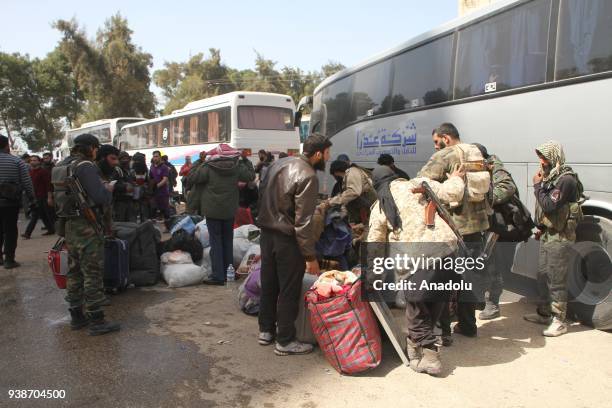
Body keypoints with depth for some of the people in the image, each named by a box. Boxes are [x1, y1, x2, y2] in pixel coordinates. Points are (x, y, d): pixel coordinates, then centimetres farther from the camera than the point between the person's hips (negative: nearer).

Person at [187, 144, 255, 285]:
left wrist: (200, 162, 1)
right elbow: (251, 176, 9)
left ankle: (218, 276, -2)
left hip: (212, 210, -3)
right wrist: (242, 163, 15)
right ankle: (228, 273, 21)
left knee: (216, 241, 0)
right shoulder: (237, 167, -4)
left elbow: (192, 178, -8)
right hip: (229, 210, 3)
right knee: (228, 240, 15)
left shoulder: (208, 167, -13)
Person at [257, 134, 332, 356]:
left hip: (266, 231, 8)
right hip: (287, 238, -8)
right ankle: (285, 341, 16)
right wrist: (311, 256, -17)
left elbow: (262, 193, 12)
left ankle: (266, 330, 32)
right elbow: (303, 221, -22)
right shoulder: (308, 176, -20)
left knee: (268, 283, 18)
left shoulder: (279, 163, 5)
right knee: (289, 290, 5)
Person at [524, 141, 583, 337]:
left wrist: (537, 186, -15)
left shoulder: (566, 179, -17)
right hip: (547, 235, 9)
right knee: (543, 276, 17)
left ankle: (559, 321, 6)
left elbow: (549, 206, -25)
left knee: (557, 281, -3)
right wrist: (541, 227, 14)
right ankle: (544, 313, 30)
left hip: (560, 238, -9)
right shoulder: (551, 177, 12)